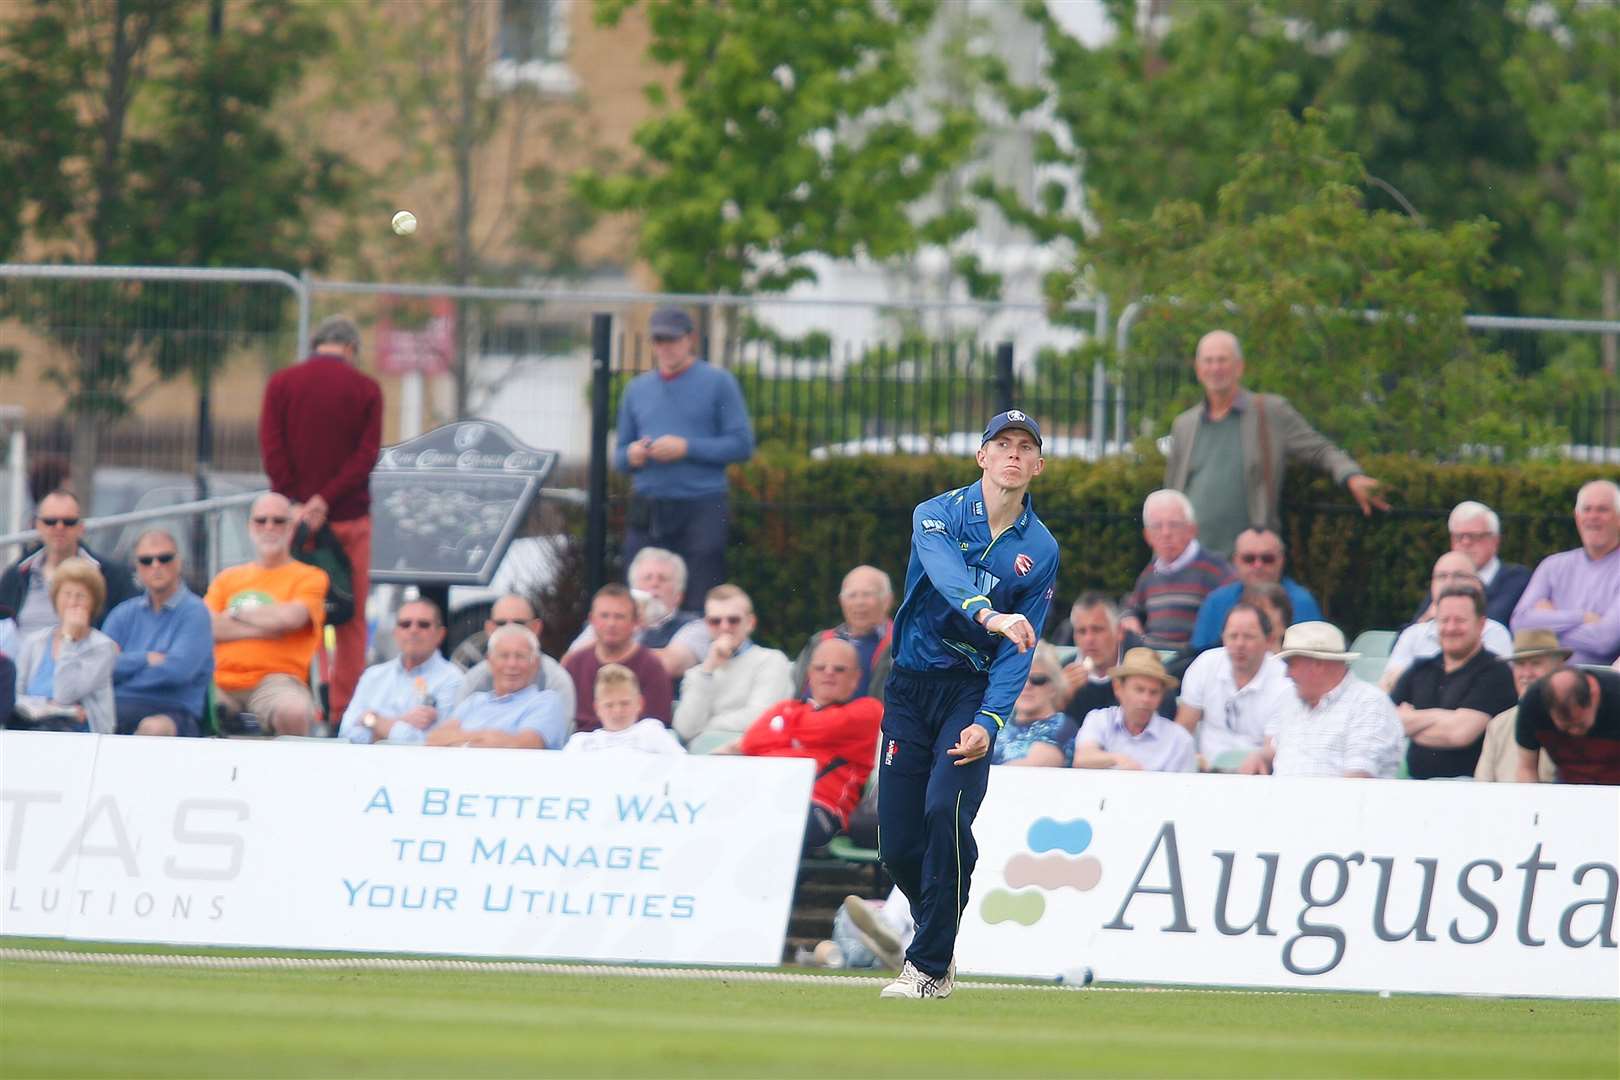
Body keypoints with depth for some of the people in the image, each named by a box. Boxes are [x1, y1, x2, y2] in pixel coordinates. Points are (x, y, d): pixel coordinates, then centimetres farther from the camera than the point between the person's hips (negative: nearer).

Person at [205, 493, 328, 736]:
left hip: (275, 678, -3)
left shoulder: (309, 577, 11)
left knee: (294, 712, -37)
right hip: (220, 683, 3)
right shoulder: (227, 578, 22)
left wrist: (236, 613, 5)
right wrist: (261, 627, -5)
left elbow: (290, 617, -9)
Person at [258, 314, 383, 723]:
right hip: (349, 518, -1)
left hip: (294, 514, 1)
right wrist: (325, 501, -12)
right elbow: (367, 455, -8)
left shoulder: (281, 383, 3)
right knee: (351, 619, 6)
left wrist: (296, 502, -7)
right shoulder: (366, 389, 0)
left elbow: (271, 448, -4)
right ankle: (345, 712, 3)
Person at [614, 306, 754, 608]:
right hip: (647, 512, 4)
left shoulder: (717, 383, 2)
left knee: (701, 606, -6)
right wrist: (630, 456, -4)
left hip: (702, 507, -4)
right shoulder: (637, 388, 16)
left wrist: (686, 448, -13)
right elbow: (619, 457, 20)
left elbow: (742, 445, -5)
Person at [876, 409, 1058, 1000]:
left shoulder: (1041, 551, 0)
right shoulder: (938, 514, -5)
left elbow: (1019, 651, -5)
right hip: (910, 686, 1)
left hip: (972, 688, -1)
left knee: (946, 810, -24)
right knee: (898, 844, 0)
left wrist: (988, 722, -20)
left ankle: (930, 964, -15)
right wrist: (990, 616, -49)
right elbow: (947, 574, -28)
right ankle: (938, 936, 29)